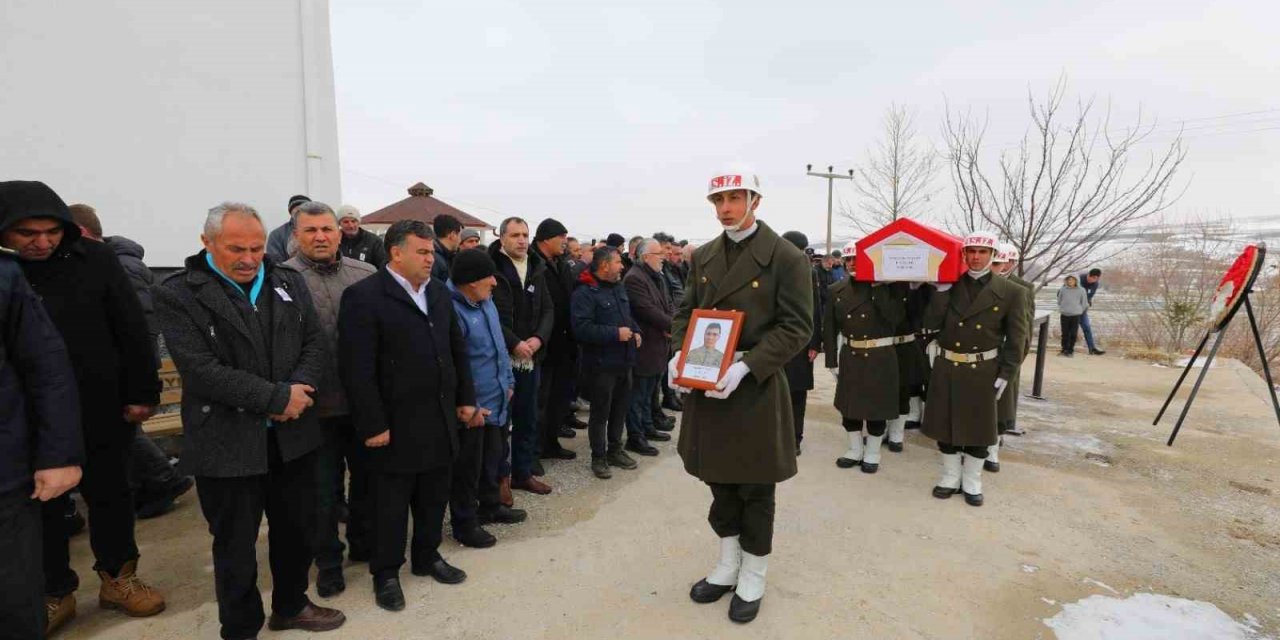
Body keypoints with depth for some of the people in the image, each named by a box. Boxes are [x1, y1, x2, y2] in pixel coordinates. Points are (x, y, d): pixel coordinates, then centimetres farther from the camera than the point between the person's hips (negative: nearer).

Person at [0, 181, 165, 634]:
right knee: (40, 507, 14)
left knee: (110, 496, 14)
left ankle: (117, 578, 32)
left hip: (103, 410, 0)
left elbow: (132, 330, -3)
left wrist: (142, 393, -5)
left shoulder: (94, 261, -7)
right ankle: (54, 593, 32)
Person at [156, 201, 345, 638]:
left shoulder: (289, 282, 4)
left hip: (293, 435, 4)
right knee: (235, 545, 13)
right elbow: (201, 369, -20)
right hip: (227, 443, -4)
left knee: (297, 528, 19)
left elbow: (314, 342, 2)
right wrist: (277, 397, -20)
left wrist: (299, 390, -16)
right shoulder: (178, 294, -10)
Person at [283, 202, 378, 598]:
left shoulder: (367, 275, 3)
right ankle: (328, 561, 31)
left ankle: (363, 542, 40)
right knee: (324, 488, 11)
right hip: (318, 405, -3)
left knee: (368, 477, 19)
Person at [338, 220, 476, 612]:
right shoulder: (364, 296, -13)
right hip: (396, 424, -6)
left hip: (441, 419, 6)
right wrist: (372, 425, -17)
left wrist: (465, 398, 11)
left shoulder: (440, 292, 9)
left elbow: (457, 349, 14)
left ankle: (427, 556, 38)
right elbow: (357, 368, -17)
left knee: (434, 498, 18)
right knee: (391, 503, 11)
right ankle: (386, 572, 29)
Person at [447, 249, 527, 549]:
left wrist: (508, 382, 16)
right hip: (472, 408, -8)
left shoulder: (486, 301, 6)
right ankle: (464, 523, 25)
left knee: (493, 457, 22)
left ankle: (490, 506, 41)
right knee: (468, 466, 8)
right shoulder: (452, 310, -22)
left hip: (497, 400, 8)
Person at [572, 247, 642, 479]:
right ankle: (598, 457, 18)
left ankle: (615, 450, 32)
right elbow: (582, 329, -25)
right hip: (601, 364, -8)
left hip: (623, 361, 8)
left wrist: (636, 331, 5)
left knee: (620, 409, 16)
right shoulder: (585, 293, -16)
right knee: (600, 412, 4)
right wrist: (616, 333, -24)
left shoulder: (619, 288, 12)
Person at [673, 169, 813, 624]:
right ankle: (727, 566, 35)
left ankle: (752, 579, 28)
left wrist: (745, 367, -23)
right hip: (705, 384, 5)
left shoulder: (786, 257, -9)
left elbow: (797, 327, -12)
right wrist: (680, 352, -5)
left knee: (755, 487, 9)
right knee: (720, 479, 17)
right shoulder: (702, 257, 9)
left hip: (756, 388, -5)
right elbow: (686, 312, 15)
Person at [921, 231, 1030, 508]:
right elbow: (930, 323, -8)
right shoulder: (949, 287, 2)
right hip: (947, 368, 2)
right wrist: (942, 290, -13)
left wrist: (1005, 374, -6)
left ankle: (972, 482, 26)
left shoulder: (1011, 292, -4)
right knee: (946, 425, 10)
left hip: (983, 372, -2)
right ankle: (951, 478, 28)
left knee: (978, 429, 9)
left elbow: (1016, 339, -2)